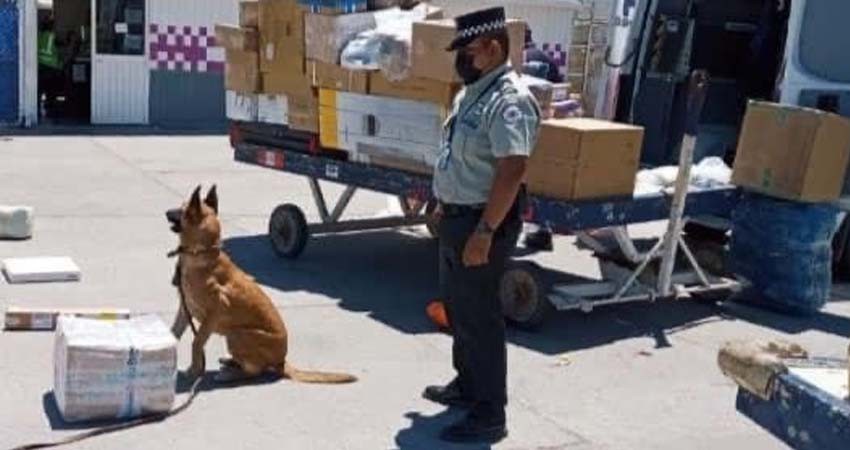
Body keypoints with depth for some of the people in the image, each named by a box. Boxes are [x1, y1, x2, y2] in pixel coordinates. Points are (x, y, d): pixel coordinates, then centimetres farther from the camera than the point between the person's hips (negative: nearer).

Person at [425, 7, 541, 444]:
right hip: (457, 216, 10)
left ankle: (488, 414, 7)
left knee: (479, 315, -3)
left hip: (482, 221, -10)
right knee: (457, 306, 21)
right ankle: (467, 384, 38)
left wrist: (485, 231, -28)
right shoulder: (471, 94, 11)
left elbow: (512, 171, -28)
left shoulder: (508, 101, -21)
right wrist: (446, 207, 22)